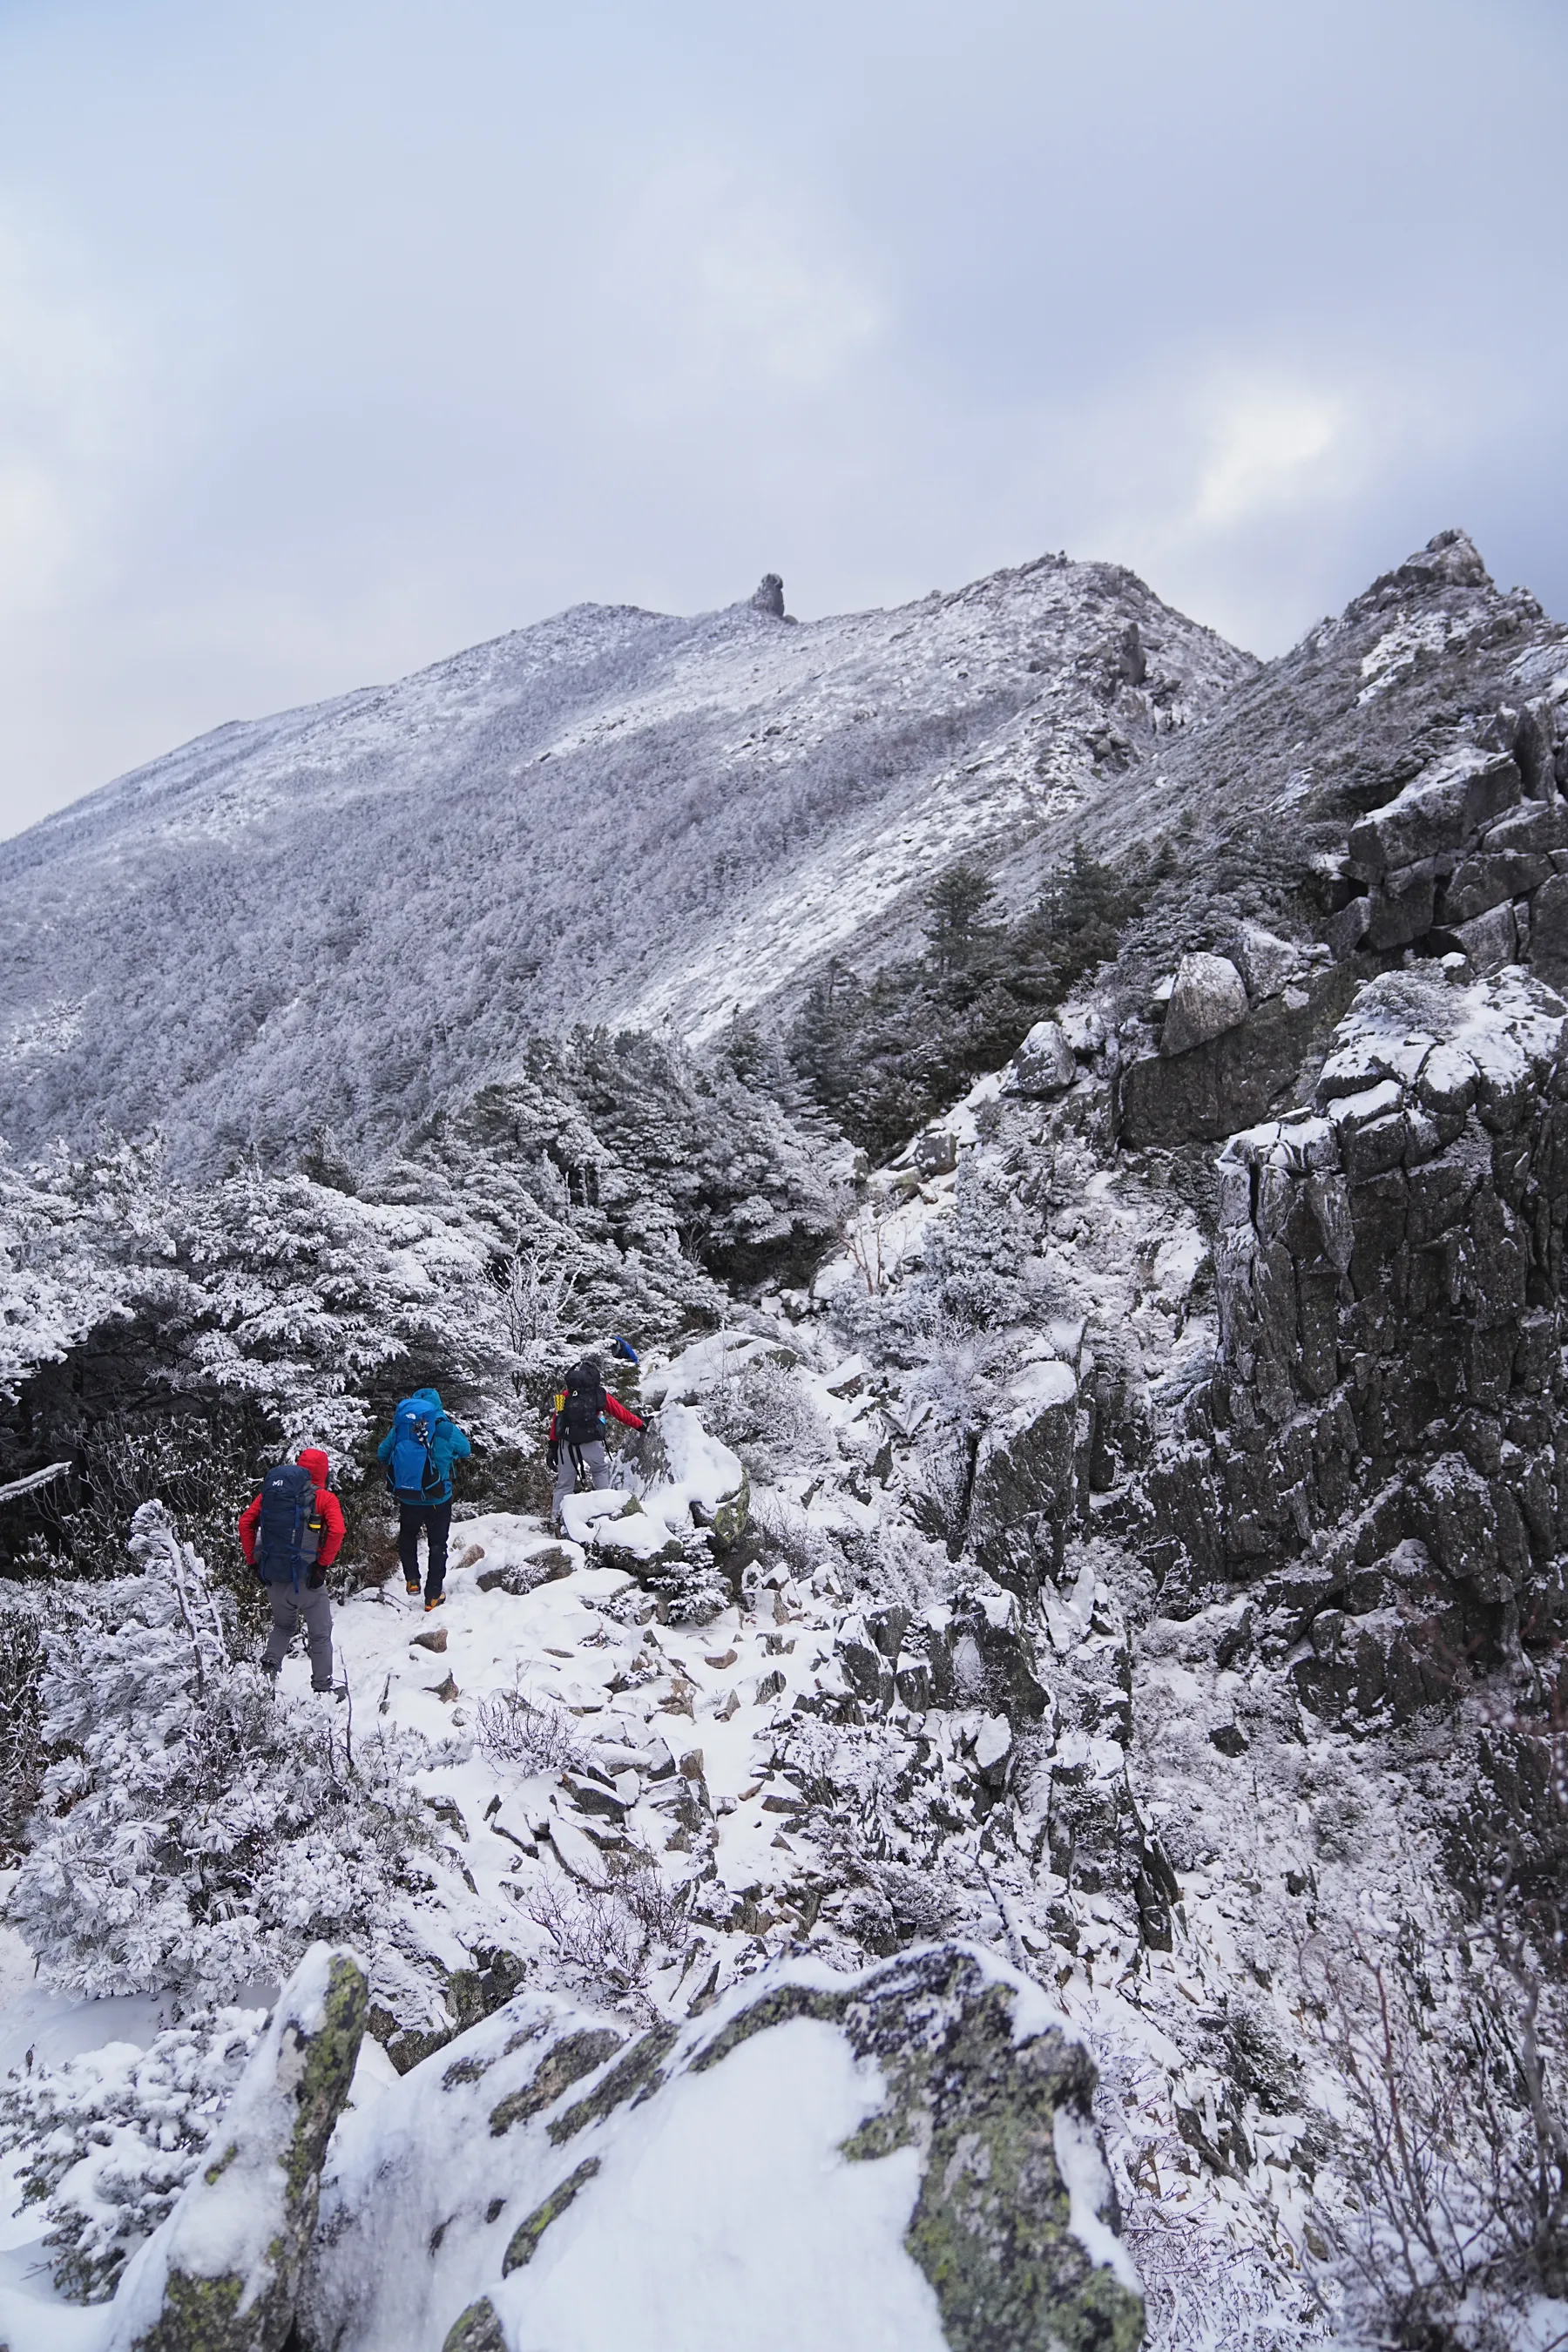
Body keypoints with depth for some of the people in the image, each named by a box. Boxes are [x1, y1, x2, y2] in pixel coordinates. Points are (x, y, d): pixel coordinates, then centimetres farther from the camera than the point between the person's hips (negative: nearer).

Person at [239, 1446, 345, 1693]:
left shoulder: (271, 1490, 8)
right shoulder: (324, 1498, -5)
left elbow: (245, 1522, 4)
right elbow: (336, 1531, -21)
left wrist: (253, 1561, 8)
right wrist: (323, 1565, -12)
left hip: (274, 1578, 4)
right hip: (306, 1578, -4)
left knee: (283, 1625, 28)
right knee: (320, 1635, 12)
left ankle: (270, 1662, 6)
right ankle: (322, 1687, 15)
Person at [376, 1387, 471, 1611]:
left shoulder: (399, 1428, -9)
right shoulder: (446, 1430, -16)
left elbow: (382, 1454, 6)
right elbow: (466, 1451, 2)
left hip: (407, 1500, 2)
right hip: (438, 1501, -2)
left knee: (407, 1536, 30)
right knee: (437, 1545, 13)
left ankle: (412, 1580, 25)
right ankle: (433, 1596, 15)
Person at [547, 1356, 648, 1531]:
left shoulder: (565, 1394, 14)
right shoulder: (600, 1394, 7)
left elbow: (556, 1420, 10)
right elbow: (621, 1413, 15)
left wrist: (552, 1446, 14)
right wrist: (641, 1425, 28)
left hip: (566, 1444, 2)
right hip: (590, 1443, -2)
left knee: (564, 1484, 10)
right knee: (601, 1470, 25)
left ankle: (556, 1519, 3)